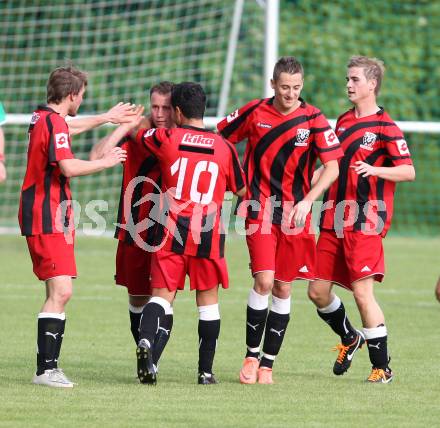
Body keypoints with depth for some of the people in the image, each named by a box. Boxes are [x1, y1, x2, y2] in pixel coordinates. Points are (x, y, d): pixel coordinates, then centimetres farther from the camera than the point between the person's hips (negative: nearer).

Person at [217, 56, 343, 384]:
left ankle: (268, 364, 14)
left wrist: (307, 201, -18)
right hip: (260, 209, -1)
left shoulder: (313, 119, -4)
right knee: (264, 281, -14)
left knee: (283, 288, 5)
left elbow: (332, 167, -6)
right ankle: (251, 357, -1)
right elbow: (220, 138, 12)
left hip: (295, 214, 1)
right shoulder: (254, 113, -2)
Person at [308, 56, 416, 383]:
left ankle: (382, 366, -2)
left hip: (365, 221, -7)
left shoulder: (385, 127, -6)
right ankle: (349, 338, 32)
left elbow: (409, 171, -11)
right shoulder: (344, 121, 16)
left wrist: (375, 170, -26)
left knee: (362, 292, -12)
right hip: (334, 220, 7)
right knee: (318, 291, 6)